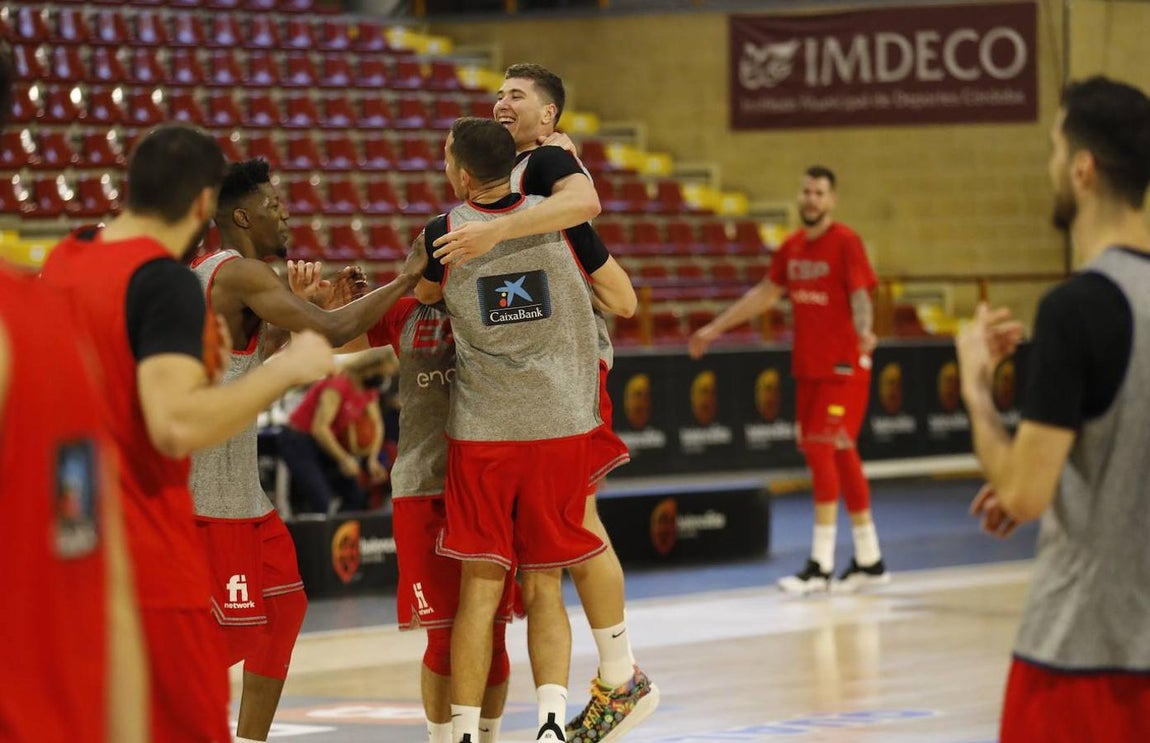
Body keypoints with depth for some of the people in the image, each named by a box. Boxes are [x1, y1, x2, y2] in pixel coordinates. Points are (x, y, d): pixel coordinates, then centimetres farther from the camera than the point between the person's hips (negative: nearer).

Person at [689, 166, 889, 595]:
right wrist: (715, 328, 23)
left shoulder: (845, 243, -10)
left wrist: (864, 332, -40)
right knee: (841, 456, 11)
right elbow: (765, 294, 21)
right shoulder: (791, 248, 11)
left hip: (842, 366, -7)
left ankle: (820, 566, -11)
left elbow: (860, 297, -19)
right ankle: (869, 560, 19)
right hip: (807, 366, 7)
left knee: (821, 452, -12)